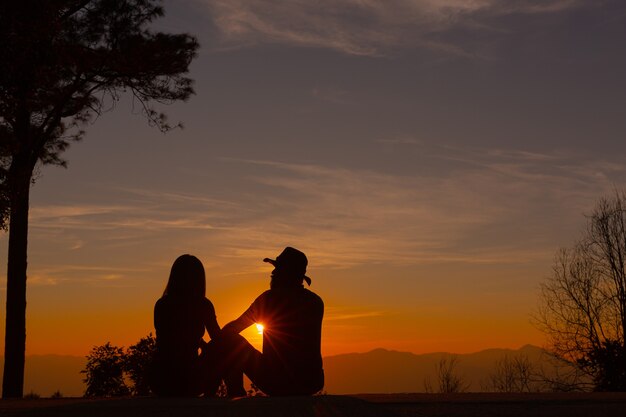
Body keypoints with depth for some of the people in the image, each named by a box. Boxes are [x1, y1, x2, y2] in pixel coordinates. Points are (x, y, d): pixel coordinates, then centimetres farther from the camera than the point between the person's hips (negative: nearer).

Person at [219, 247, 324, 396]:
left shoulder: (271, 297, -5)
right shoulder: (316, 301, 9)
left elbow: (233, 328, 3)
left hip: (277, 381, -5)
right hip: (312, 383, 5)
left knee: (230, 339, 6)